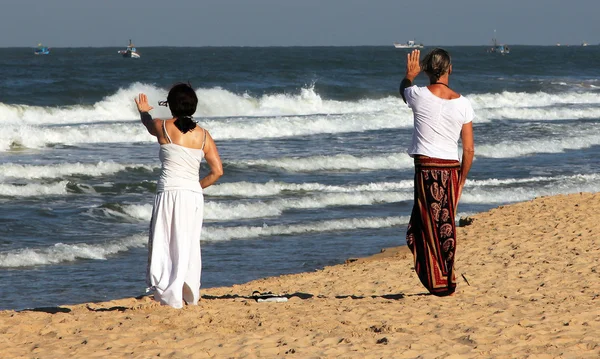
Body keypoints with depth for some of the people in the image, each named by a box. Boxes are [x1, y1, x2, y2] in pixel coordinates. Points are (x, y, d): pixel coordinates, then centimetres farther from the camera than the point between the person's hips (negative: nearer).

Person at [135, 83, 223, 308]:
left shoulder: (163, 127, -1)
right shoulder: (203, 135, 6)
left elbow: (148, 123, 25)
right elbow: (217, 171, 4)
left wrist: (143, 111, 48)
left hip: (169, 192, -4)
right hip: (194, 195, 4)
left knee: (166, 245, 1)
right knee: (189, 246, 16)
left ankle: (171, 297, -6)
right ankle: (191, 296, 27)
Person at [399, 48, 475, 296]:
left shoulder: (419, 95, -6)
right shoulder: (462, 103, 0)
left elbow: (403, 90, 21)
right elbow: (469, 149, 2)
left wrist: (409, 76, 42)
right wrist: (461, 181, 14)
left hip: (426, 167, -3)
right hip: (451, 168, 3)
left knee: (429, 226, 4)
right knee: (447, 226, 12)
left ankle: (439, 284, 2)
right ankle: (448, 282, 17)